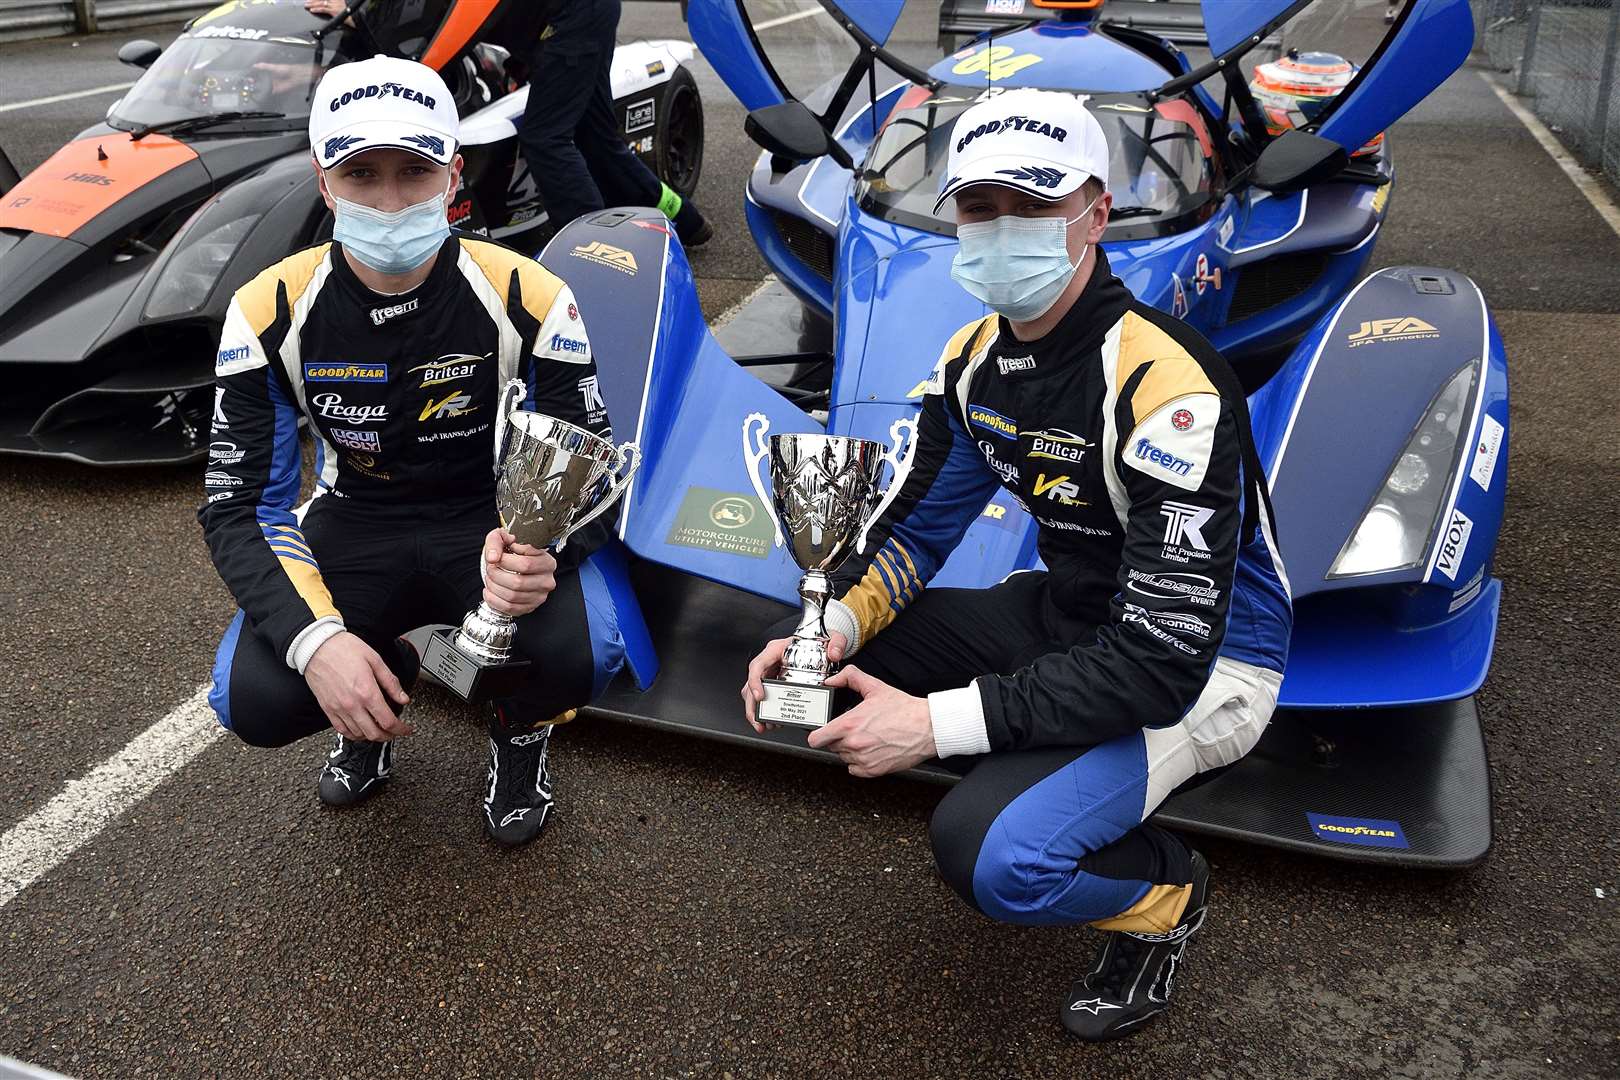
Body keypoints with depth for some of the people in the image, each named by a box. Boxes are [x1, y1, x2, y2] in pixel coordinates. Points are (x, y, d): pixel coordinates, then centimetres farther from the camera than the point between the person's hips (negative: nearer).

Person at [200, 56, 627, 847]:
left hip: (498, 519, -1)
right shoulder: (270, 313, -14)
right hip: (356, 526, 2)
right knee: (253, 699, -23)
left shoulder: (527, 299, -19)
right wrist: (315, 637, -31)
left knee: (577, 655, -33)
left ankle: (518, 731, 8)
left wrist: (543, 551, -39)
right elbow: (239, 503, -12)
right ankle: (384, 682, 15)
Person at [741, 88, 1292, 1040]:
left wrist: (938, 722, -34)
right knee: (845, 658, -7)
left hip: (1201, 665, -7)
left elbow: (1162, 660, -32)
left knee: (992, 855, -29)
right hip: (1069, 614, 8)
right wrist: (831, 629, -18)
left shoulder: (1167, 386, -29)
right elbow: (920, 525, 4)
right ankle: (1046, 788, 9)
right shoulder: (978, 360, -4)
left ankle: (1161, 892, 5)